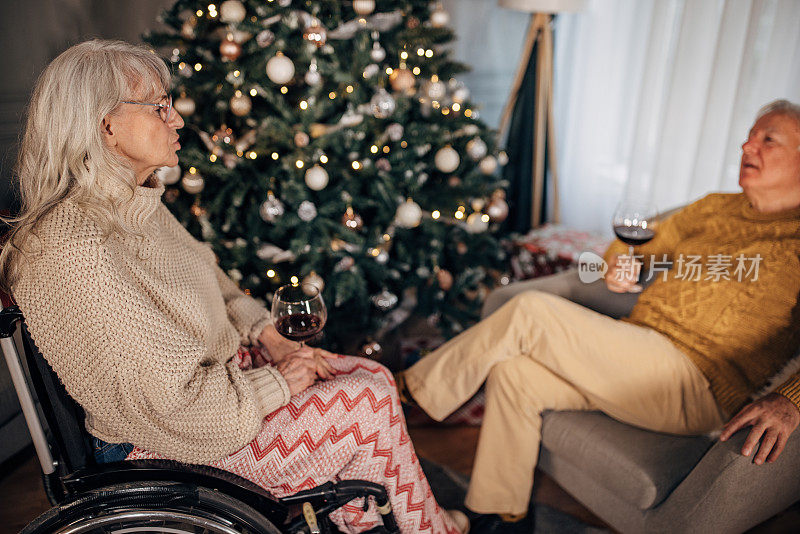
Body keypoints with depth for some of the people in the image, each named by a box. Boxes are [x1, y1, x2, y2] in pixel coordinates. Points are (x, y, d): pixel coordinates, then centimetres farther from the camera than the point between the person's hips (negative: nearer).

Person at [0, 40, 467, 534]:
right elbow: (167, 401, -28)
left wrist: (272, 340, 1)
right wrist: (275, 383, -16)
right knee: (370, 401, -11)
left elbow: (212, 284, 14)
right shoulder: (78, 252, -29)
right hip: (164, 444, -8)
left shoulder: (134, 203, 2)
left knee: (375, 377, 1)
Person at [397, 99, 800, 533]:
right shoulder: (714, 209, 18)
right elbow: (634, 247, 27)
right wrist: (620, 266, 4)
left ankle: (414, 389, -1)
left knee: (530, 311, -20)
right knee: (511, 371, -14)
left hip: (694, 386, -7)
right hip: (636, 358, 7)